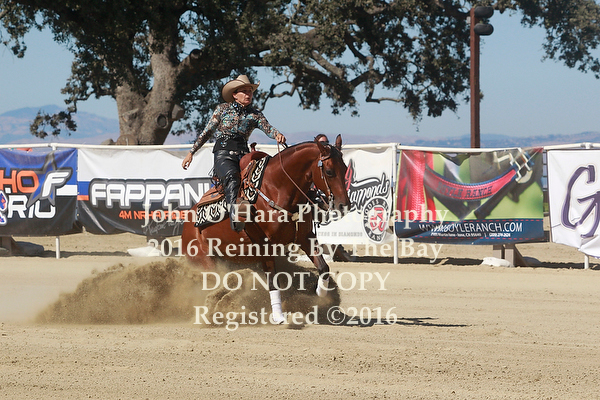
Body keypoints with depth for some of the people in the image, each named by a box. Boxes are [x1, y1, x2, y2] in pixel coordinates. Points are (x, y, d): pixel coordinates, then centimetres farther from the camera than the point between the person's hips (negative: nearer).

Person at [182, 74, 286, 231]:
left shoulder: (254, 114, 15)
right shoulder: (223, 109, 11)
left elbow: (268, 128, -2)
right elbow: (207, 132, 15)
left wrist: (277, 134, -26)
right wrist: (191, 152, 13)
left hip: (243, 155, 4)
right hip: (223, 155, -4)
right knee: (232, 177, -35)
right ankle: (234, 214, -55)